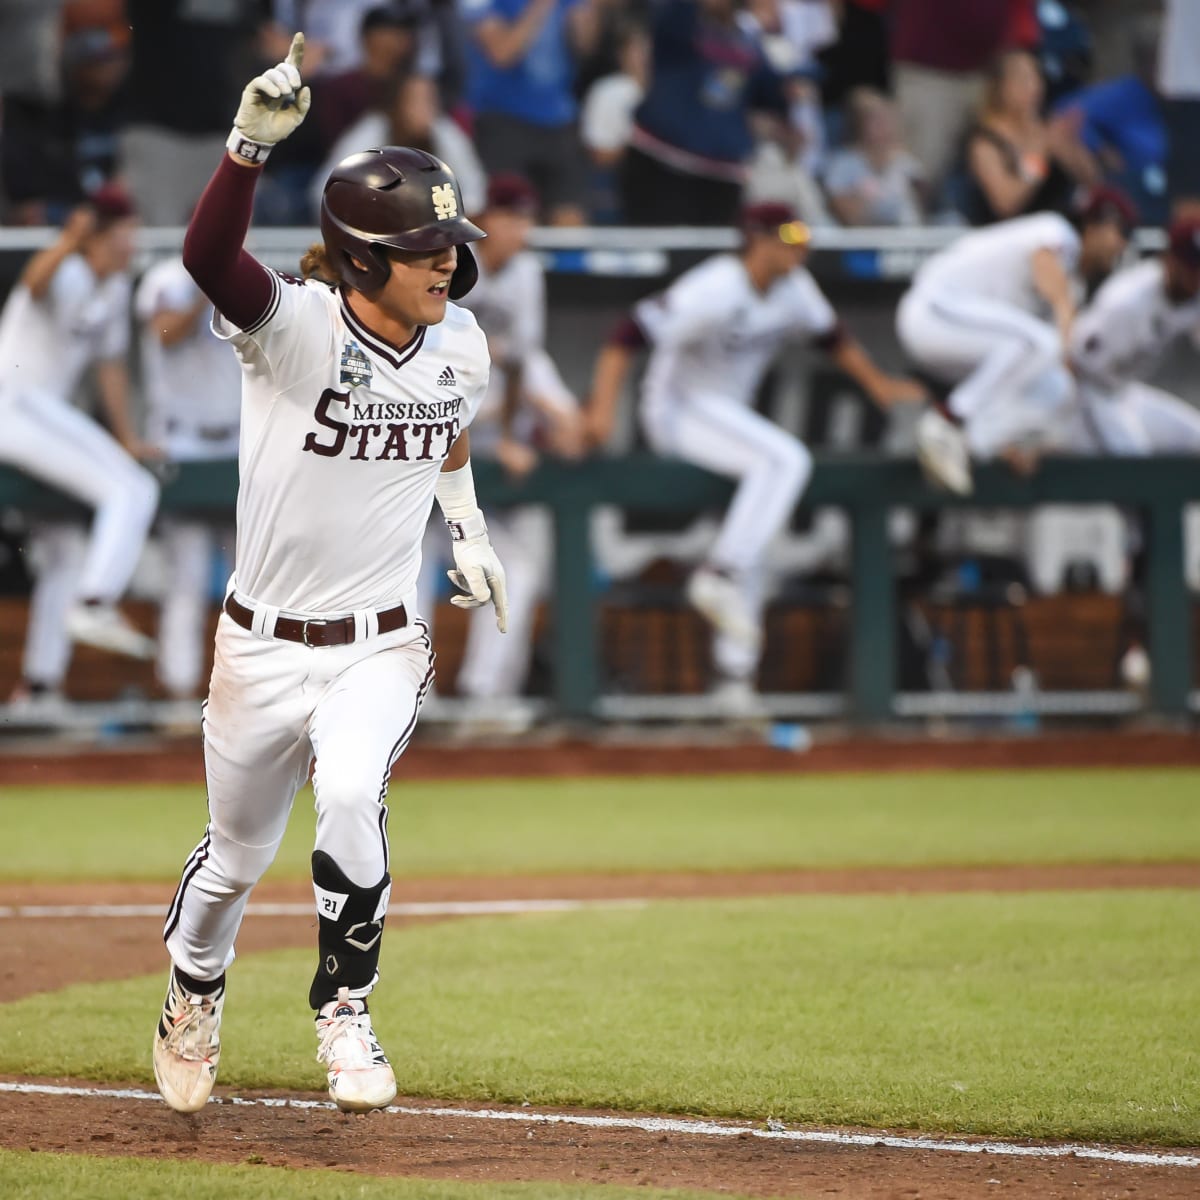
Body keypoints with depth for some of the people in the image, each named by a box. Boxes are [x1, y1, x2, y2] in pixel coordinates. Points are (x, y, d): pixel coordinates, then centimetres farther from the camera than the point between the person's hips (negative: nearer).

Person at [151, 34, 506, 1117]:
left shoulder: (458, 342, -3)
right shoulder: (295, 325, -19)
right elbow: (210, 256, -41)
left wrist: (467, 524, 16)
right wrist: (251, 146, -55)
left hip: (381, 648, 2)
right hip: (261, 647, -2)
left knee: (350, 794, -27)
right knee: (238, 857, 14)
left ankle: (346, 1014, -10)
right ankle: (193, 995, 46)